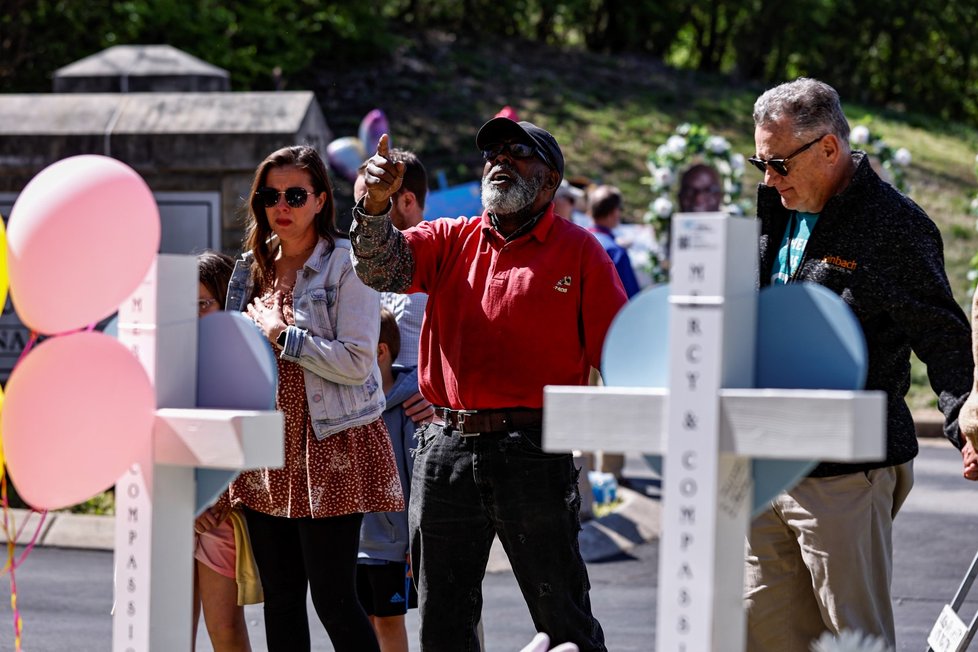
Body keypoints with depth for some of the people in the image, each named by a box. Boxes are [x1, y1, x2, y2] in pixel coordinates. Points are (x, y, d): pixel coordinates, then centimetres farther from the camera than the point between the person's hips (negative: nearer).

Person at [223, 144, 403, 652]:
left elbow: (357, 362, -16)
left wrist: (280, 336, -12)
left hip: (328, 446, -7)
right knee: (280, 600, 9)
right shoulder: (252, 269, 13)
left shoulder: (347, 265, -7)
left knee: (333, 598, -8)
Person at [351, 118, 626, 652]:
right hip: (444, 447, 4)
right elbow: (382, 268, -4)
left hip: (533, 453, -4)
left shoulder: (578, 251, 4)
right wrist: (375, 205, -23)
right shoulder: (450, 241, 13)